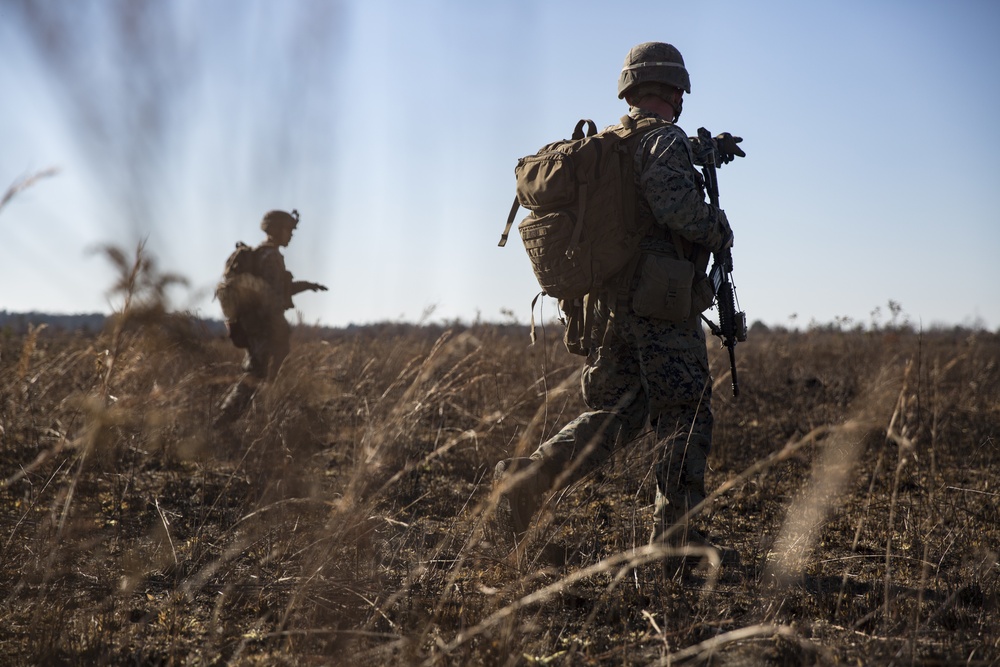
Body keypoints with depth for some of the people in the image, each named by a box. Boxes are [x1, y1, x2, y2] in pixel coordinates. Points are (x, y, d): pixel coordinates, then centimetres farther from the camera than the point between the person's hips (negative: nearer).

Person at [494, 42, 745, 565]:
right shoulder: (666, 139, -9)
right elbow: (674, 202, -27)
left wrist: (701, 152, 45)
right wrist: (718, 231, -10)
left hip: (608, 300, 8)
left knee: (613, 413, 15)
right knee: (685, 415, 1)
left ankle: (527, 478, 1)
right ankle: (674, 532, 1)